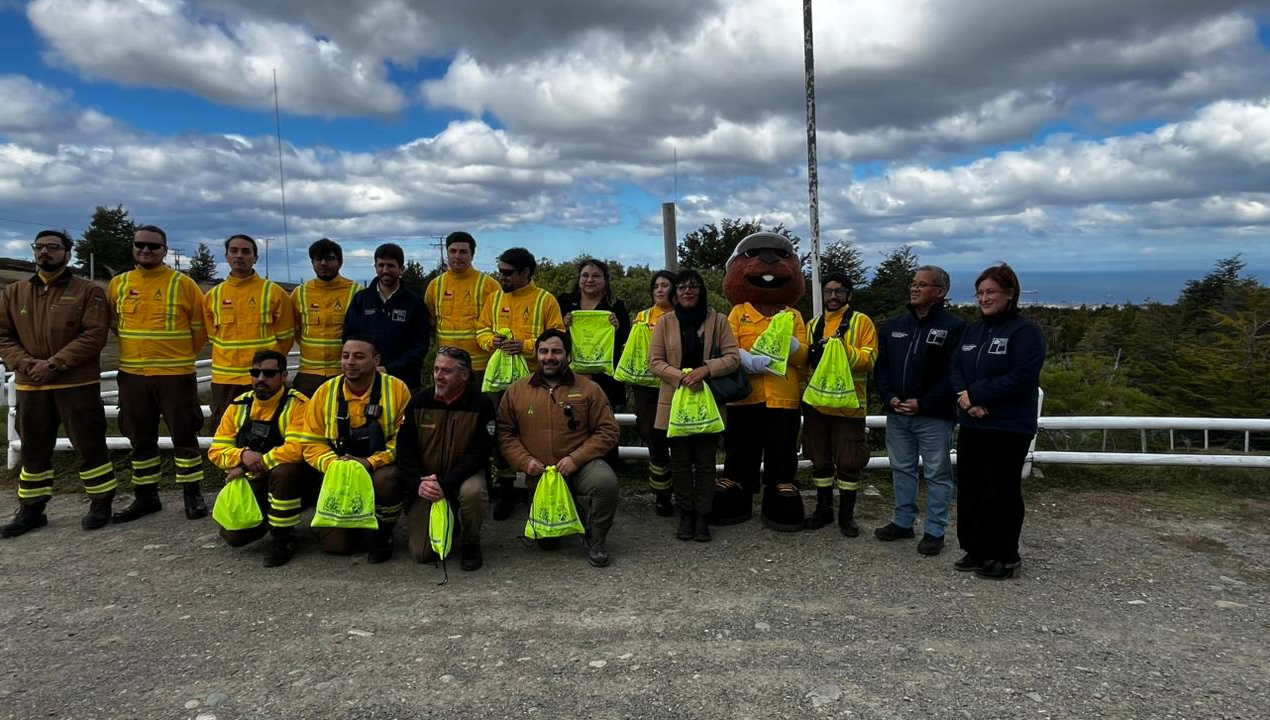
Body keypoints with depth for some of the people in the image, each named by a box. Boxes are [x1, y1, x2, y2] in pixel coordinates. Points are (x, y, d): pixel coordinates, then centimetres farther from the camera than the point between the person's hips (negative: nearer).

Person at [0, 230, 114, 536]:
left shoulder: (88, 291, -3)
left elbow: (95, 335, -12)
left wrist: (55, 364, -18)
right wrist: (25, 362, -11)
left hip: (78, 385, -5)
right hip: (30, 386, 5)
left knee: (89, 445, 1)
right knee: (33, 449, 13)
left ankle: (101, 503, 14)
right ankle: (31, 509, 25)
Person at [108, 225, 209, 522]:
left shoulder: (183, 284, -4)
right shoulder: (118, 284, 6)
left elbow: (200, 328, 2)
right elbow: (115, 322, 20)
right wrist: (137, 348, 16)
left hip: (176, 375, -4)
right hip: (132, 375, 4)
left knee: (184, 436, 2)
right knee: (141, 440, 12)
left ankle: (192, 494, 12)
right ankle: (146, 496, 24)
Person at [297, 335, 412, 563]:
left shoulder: (396, 389, -10)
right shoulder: (325, 392, -2)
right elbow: (311, 443, 0)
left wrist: (370, 462, -26)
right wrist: (334, 464, -19)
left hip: (381, 469, -2)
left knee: (385, 479, -38)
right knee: (335, 544, -8)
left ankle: (384, 534, -7)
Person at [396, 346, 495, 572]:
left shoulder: (481, 404, -10)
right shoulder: (419, 402, -1)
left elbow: (480, 453, -14)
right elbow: (404, 449, -1)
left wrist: (445, 483, -25)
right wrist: (418, 483, -18)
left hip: (463, 475, -2)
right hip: (425, 483, 2)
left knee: (472, 491, -39)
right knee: (420, 553, -7)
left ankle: (470, 543, -8)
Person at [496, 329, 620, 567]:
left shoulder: (588, 389, -2)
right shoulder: (517, 391, 4)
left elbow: (607, 430, -5)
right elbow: (505, 433, 4)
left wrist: (576, 458, -16)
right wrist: (524, 461, -11)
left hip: (580, 467, -2)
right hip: (539, 475, 2)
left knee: (606, 481, -35)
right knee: (547, 542, 2)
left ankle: (596, 539, -8)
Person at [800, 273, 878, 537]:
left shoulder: (861, 322, 0)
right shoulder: (813, 324, 12)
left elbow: (870, 359, -10)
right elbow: (804, 360, 14)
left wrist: (845, 349, -23)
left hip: (848, 404, -4)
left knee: (848, 461, 2)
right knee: (820, 459, 12)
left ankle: (847, 514, 15)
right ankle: (823, 508, 25)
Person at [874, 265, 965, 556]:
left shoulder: (953, 327, -7)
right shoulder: (895, 325, 11)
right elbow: (881, 365, 11)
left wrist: (923, 404, -17)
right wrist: (889, 398, -4)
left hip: (934, 417, -6)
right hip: (897, 414, 6)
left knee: (937, 474, 3)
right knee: (902, 469, 15)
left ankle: (935, 531, 13)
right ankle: (903, 521, 28)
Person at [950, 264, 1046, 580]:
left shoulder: (1026, 331, -9)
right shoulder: (971, 330, 13)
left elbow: (1021, 378, -19)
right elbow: (954, 369, 8)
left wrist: (975, 394, -17)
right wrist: (965, 396, -13)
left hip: (1009, 428, -7)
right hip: (972, 425, 7)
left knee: (1000, 493, 0)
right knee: (969, 489, 11)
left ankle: (1006, 557, 15)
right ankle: (976, 549, 25)